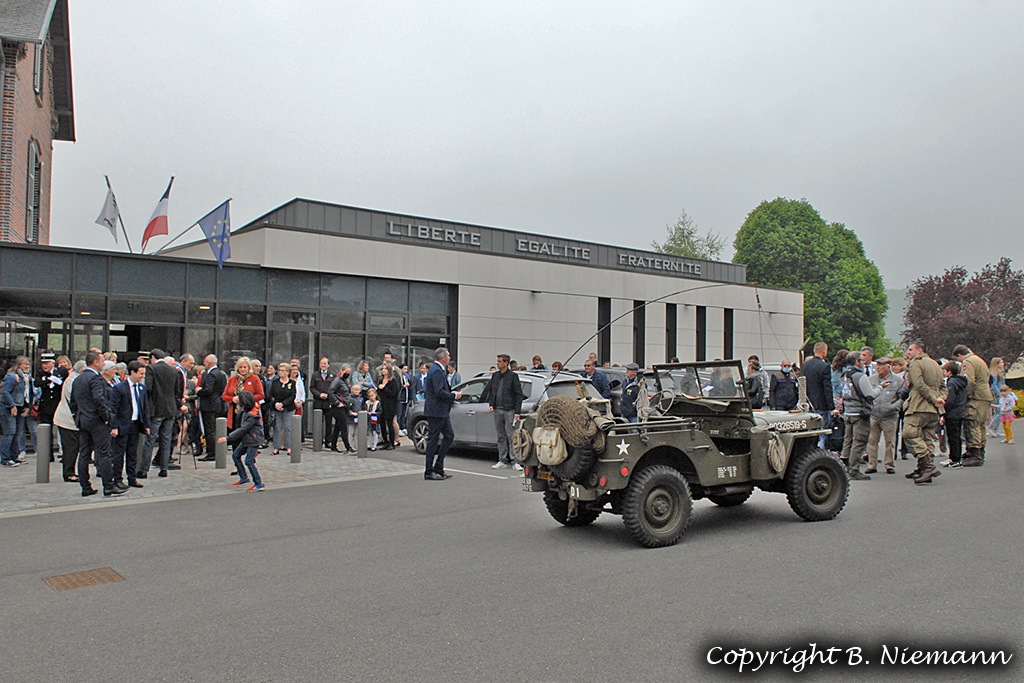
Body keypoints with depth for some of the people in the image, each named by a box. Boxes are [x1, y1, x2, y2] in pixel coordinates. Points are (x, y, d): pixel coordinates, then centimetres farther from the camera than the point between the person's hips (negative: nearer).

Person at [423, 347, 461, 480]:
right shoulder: (437, 371, -18)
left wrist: (451, 393, 10)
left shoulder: (439, 370, 15)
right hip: (435, 411, -11)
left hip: (442, 412, 11)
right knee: (433, 441, -3)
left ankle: (438, 467, 18)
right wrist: (454, 395, -13)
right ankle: (429, 472, 5)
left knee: (449, 436, 13)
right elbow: (439, 392, -25)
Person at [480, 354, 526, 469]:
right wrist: (491, 404, 4)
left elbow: (519, 394, -5)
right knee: (501, 436, 9)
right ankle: (503, 461, 15)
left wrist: (517, 411, -11)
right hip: (497, 410, 5)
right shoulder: (495, 375, 12)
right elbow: (490, 390, 19)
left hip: (509, 410, -5)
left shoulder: (513, 376, -4)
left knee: (511, 436, -5)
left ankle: (515, 461, -1)